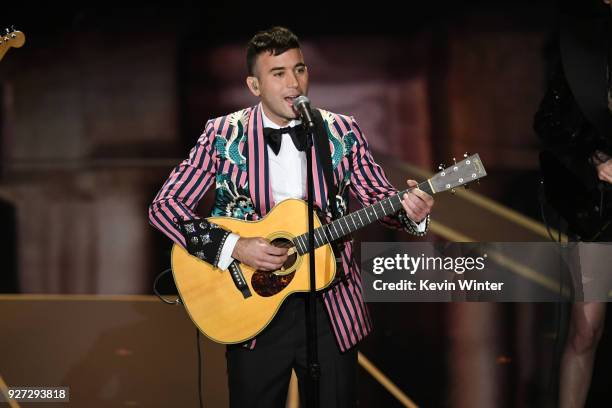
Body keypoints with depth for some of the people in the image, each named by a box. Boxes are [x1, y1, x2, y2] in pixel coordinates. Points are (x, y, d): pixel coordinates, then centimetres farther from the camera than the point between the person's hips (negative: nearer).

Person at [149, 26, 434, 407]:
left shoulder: (343, 132, 1)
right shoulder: (224, 135, -5)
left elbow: (377, 195, 7)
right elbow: (165, 204, -7)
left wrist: (410, 211, -17)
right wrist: (233, 246, -19)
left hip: (332, 307, 1)